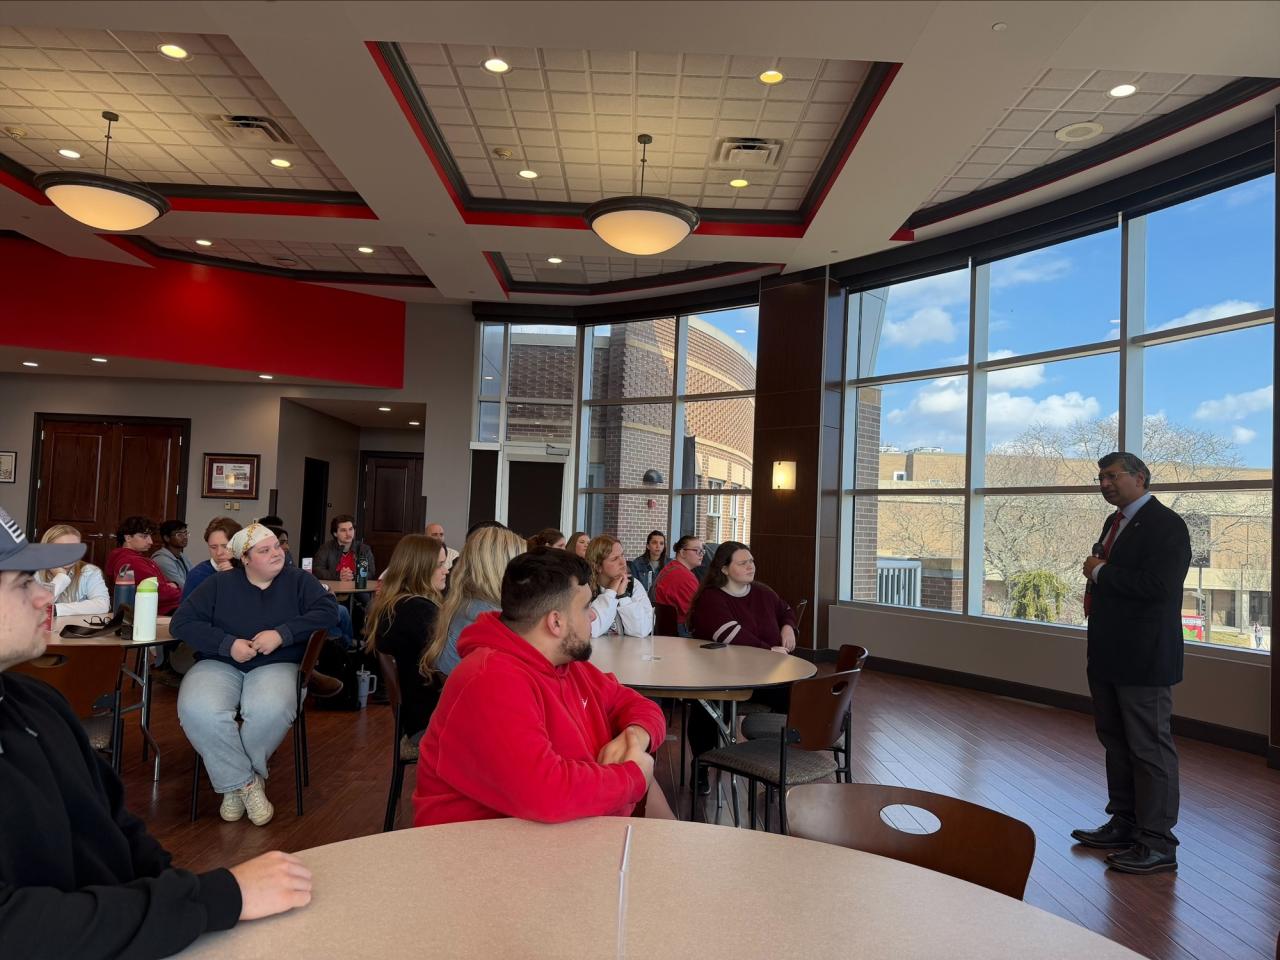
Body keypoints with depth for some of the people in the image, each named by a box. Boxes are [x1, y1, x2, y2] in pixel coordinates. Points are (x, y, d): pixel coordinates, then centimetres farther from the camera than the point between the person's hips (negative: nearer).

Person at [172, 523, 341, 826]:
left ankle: (233, 780, -6)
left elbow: (328, 611, -7)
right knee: (198, 711, -33)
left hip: (276, 665, -1)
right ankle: (247, 783, -14)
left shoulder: (298, 581, 6)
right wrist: (227, 644, -12)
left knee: (269, 711, -36)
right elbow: (181, 622, 2)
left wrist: (281, 634, -18)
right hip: (220, 664, 1)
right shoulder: (220, 584, 8)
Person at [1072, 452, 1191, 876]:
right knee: (1115, 742, 18)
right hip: (1109, 656, 10)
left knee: (1150, 747, -1)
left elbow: (1159, 586, -25)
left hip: (1143, 658, -10)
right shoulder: (1115, 522, 15)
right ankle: (1124, 825, 32)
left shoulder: (1165, 525, -14)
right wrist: (1096, 575, 3)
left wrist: (1101, 573, -16)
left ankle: (1157, 845, 9)